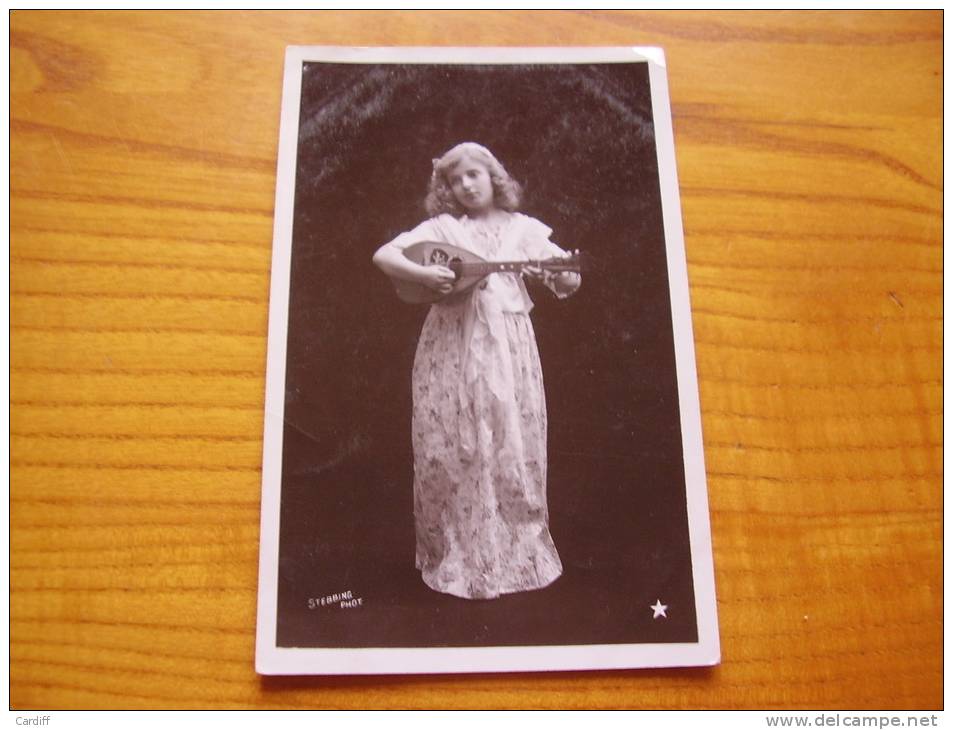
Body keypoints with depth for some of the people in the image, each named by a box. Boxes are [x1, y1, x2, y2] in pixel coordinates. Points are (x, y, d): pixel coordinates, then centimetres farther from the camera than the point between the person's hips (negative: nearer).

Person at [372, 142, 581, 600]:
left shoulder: (523, 229, 10)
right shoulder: (441, 227, 6)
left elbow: (571, 280, 8)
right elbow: (383, 256, -2)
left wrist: (556, 275, -15)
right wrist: (423, 274, -19)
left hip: (508, 348, 1)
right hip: (451, 348, -1)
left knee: (514, 448, 3)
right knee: (451, 451, 1)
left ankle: (521, 553, 20)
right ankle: (455, 557, 17)